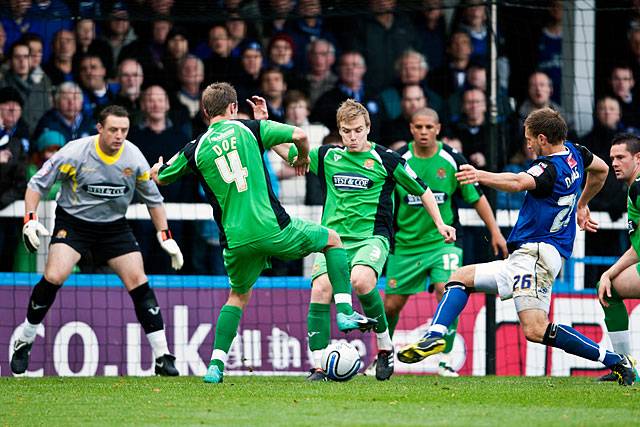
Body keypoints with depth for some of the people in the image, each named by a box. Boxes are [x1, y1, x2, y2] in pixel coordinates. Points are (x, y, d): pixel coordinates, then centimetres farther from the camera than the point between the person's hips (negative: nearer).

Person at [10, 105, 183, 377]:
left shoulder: (134, 158, -9)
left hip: (115, 227, 3)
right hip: (72, 222, -3)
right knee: (54, 276, -22)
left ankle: (162, 357, -2)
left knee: (138, 283, -9)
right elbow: (37, 184, -8)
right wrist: (30, 220, -20)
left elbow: (153, 199, 7)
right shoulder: (75, 153, -18)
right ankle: (24, 343, -2)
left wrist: (165, 237, 1)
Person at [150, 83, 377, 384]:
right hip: (272, 228, -3)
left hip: (236, 241, 3)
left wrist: (158, 167, 47)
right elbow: (299, 135, -7)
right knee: (332, 240, 20)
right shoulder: (248, 129, 1)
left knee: (238, 296, 25)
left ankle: (216, 364, 13)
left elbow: (160, 178, 22)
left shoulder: (195, 149, 7)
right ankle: (345, 312, 8)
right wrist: (302, 157, 15)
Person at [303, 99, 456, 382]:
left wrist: (440, 224, 7)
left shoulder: (386, 160, 3)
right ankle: (318, 366, -16)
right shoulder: (327, 157, 12)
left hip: (372, 236, -3)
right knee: (320, 288, -22)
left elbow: (422, 191, 13)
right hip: (333, 238, 3)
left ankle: (385, 345, -12)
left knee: (360, 280, -34)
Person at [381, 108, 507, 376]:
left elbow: (476, 197, 4)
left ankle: (445, 359, -11)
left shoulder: (452, 160, -6)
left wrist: (495, 233, 4)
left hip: (443, 241, -1)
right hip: (406, 243, 1)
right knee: (391, 305, 6)